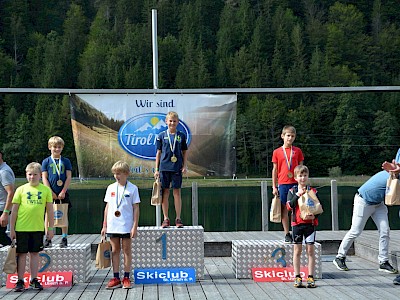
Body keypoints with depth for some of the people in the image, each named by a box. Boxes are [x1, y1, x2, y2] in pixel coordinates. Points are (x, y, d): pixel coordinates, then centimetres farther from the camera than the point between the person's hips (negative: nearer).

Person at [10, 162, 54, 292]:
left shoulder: (46, 190, 3)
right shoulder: (21, 190, 1)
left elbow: (49, 210, 7)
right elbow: (14, 210, 3)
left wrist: (50, 228, 5)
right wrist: (12, 229, 0)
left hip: (38, 228, 1)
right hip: (21, 227, -1)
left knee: (35, 253, 9)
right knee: (22, 254, 4)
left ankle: (34, 279, 17)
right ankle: (20, 281, 10)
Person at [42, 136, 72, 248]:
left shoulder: (66, 161, 5)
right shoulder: (46, 161, 4)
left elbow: (69, 177, 1)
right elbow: (44, 178, 0)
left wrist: (63, 191, -9)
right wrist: (51, 192, -10)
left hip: (63, 193, 0)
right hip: (50, 193, 0)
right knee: (48, 215, 2)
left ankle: (64, 239, 11)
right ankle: (48, 239, 9)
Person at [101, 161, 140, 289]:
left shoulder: (132, 188, -4)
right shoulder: (111, 188, 7)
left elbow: (136, 208, -4)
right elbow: (107, 207, 11)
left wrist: (135, 226, -8)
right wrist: (104, 225, 9)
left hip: (126, 226, -3)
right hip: (112, 226, 3)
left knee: (127, 250, 4)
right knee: (115, 250, 7)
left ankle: (126, 278, 9)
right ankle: (116, 278, 12)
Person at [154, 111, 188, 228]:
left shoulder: (181, 135, 6)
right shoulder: (161, 135, 5)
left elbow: (184, 152, 11)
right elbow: (158, 153, 7)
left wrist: (184, 166, 1)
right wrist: (156, 169, 5)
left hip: (177, 168, 0)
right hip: (164, 167, 0)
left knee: (177, 192, 2)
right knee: (165, 192, 3)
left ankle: (178, 219, 7)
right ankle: (166, 219, 10)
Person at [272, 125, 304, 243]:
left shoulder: (297, 151, 7)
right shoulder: (277, 152, 5)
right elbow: (275, 170, 8)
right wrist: (274, 186, 4)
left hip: (295, 183, 0)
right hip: (282, 183, 0)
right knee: (284, 208, 3)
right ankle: (287, 234, 9)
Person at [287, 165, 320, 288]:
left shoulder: (313, 191, 3)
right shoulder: (292, 191, 4)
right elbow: (289, 206, -10)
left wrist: (314, 216, -16)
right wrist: (297, 195, -19)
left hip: (310, 223, 0)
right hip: (297, 223, 0)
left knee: (311, 250, 0)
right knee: (297, 250, 4)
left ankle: (310, 277, 6)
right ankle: (297, 277, 11)